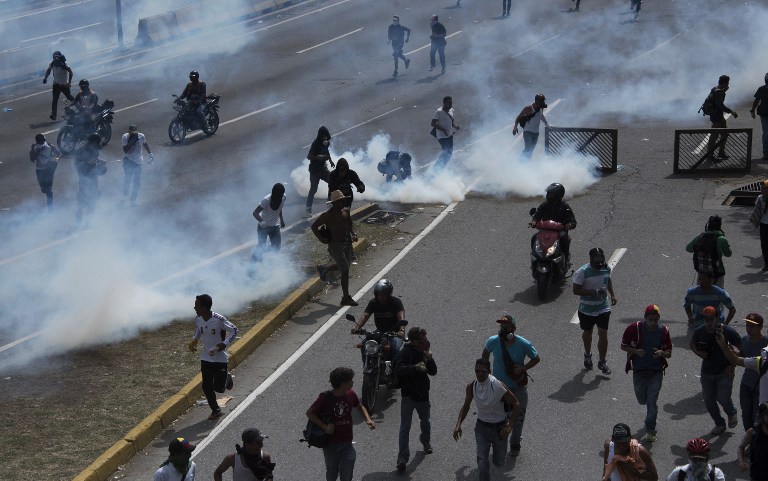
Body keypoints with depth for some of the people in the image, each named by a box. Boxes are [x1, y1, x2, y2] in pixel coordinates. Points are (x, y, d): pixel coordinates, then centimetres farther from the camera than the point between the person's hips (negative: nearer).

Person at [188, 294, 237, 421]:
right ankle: (215, 410, 23)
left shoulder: (219, 319, -25)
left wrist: (221, 346, -23)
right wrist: (194, 341, -5)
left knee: (218, 387, 0)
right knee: (207, 387, 4)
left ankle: (227, 379, 35)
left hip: (220, 358, -5)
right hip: (206, 357, 5)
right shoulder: (198, 320, -7)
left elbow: (234, 331, -15)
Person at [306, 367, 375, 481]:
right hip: (330, 444, -2)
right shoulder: (325, 397, -17)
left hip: (346, 443, 3)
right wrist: (324, 426, -19)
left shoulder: (351, 394, -5)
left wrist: (368, 419, -2)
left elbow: (360, 407, 16)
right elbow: (309, 413, -9)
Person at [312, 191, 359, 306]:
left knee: (346, 265, 24)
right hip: (335, 245, -8)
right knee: (345, 270, -8)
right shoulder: (327, 215, -16)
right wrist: (322, 239, -16)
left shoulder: (346, 211, 4)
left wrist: (353, 234, 2)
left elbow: (350, 225, 19)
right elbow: (314, 226, -11)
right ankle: (346, 298, 0)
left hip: (346, 243, 8)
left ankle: (323, 269, 49)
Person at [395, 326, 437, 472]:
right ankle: (402, 458, -6)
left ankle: (426, 442, 52)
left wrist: (429, 360, -16)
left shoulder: (424, 352, 3)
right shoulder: (406, 352, -15)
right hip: (408, 396, -6)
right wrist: (415, 367, -44)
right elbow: (399, 369, -30)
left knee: (426, 422, 24)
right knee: (405, 427, -6)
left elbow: (433, 372, 3)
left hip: (423, 394, 6)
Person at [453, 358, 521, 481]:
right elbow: (466, 406, 7)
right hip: (481, 427, 2)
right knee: (482, 460, -16)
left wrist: (509, 426, -22)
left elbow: (516, 404, -14)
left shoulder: (498, 386, -22)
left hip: (499, 428, -1)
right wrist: (458, 424, -7)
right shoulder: (471, 387, -11)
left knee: (498, 463, 16)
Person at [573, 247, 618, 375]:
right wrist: (593, 292, -30)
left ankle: (602, 362, 12)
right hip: (586, 310, -2)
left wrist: (612, 294, 6)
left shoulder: (606, 268, -6)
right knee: (587, 333, 19)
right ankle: (587, 355, 45)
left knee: (603, 335, -3)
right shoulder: (582, 272, -22)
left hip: (603, 308, 2)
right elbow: (576, 290, -20)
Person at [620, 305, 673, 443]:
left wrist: (662, 353, -21)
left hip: (656, 371, -1)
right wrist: (636, 351, -20)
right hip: (639, 370, 1)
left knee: (652, 401, -8)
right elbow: (623, 346, -1)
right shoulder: (634, 328, -11)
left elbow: (669, 353, 2)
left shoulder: (663, 331, -6)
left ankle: (650, 431, 1)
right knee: (642, 400, 15)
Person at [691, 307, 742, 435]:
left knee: (723, 398, -14)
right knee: (709, 401, 7)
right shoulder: (699, 331, -9)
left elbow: (742, 349, -8)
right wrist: (699, 353, -8)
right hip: (707, 372, 4)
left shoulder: (728, 331, -18)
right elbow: (692, 344, 13)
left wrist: (732, 365, -13)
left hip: (724, 372, -4)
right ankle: (719, 424, 32)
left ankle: (732, 414, 22)